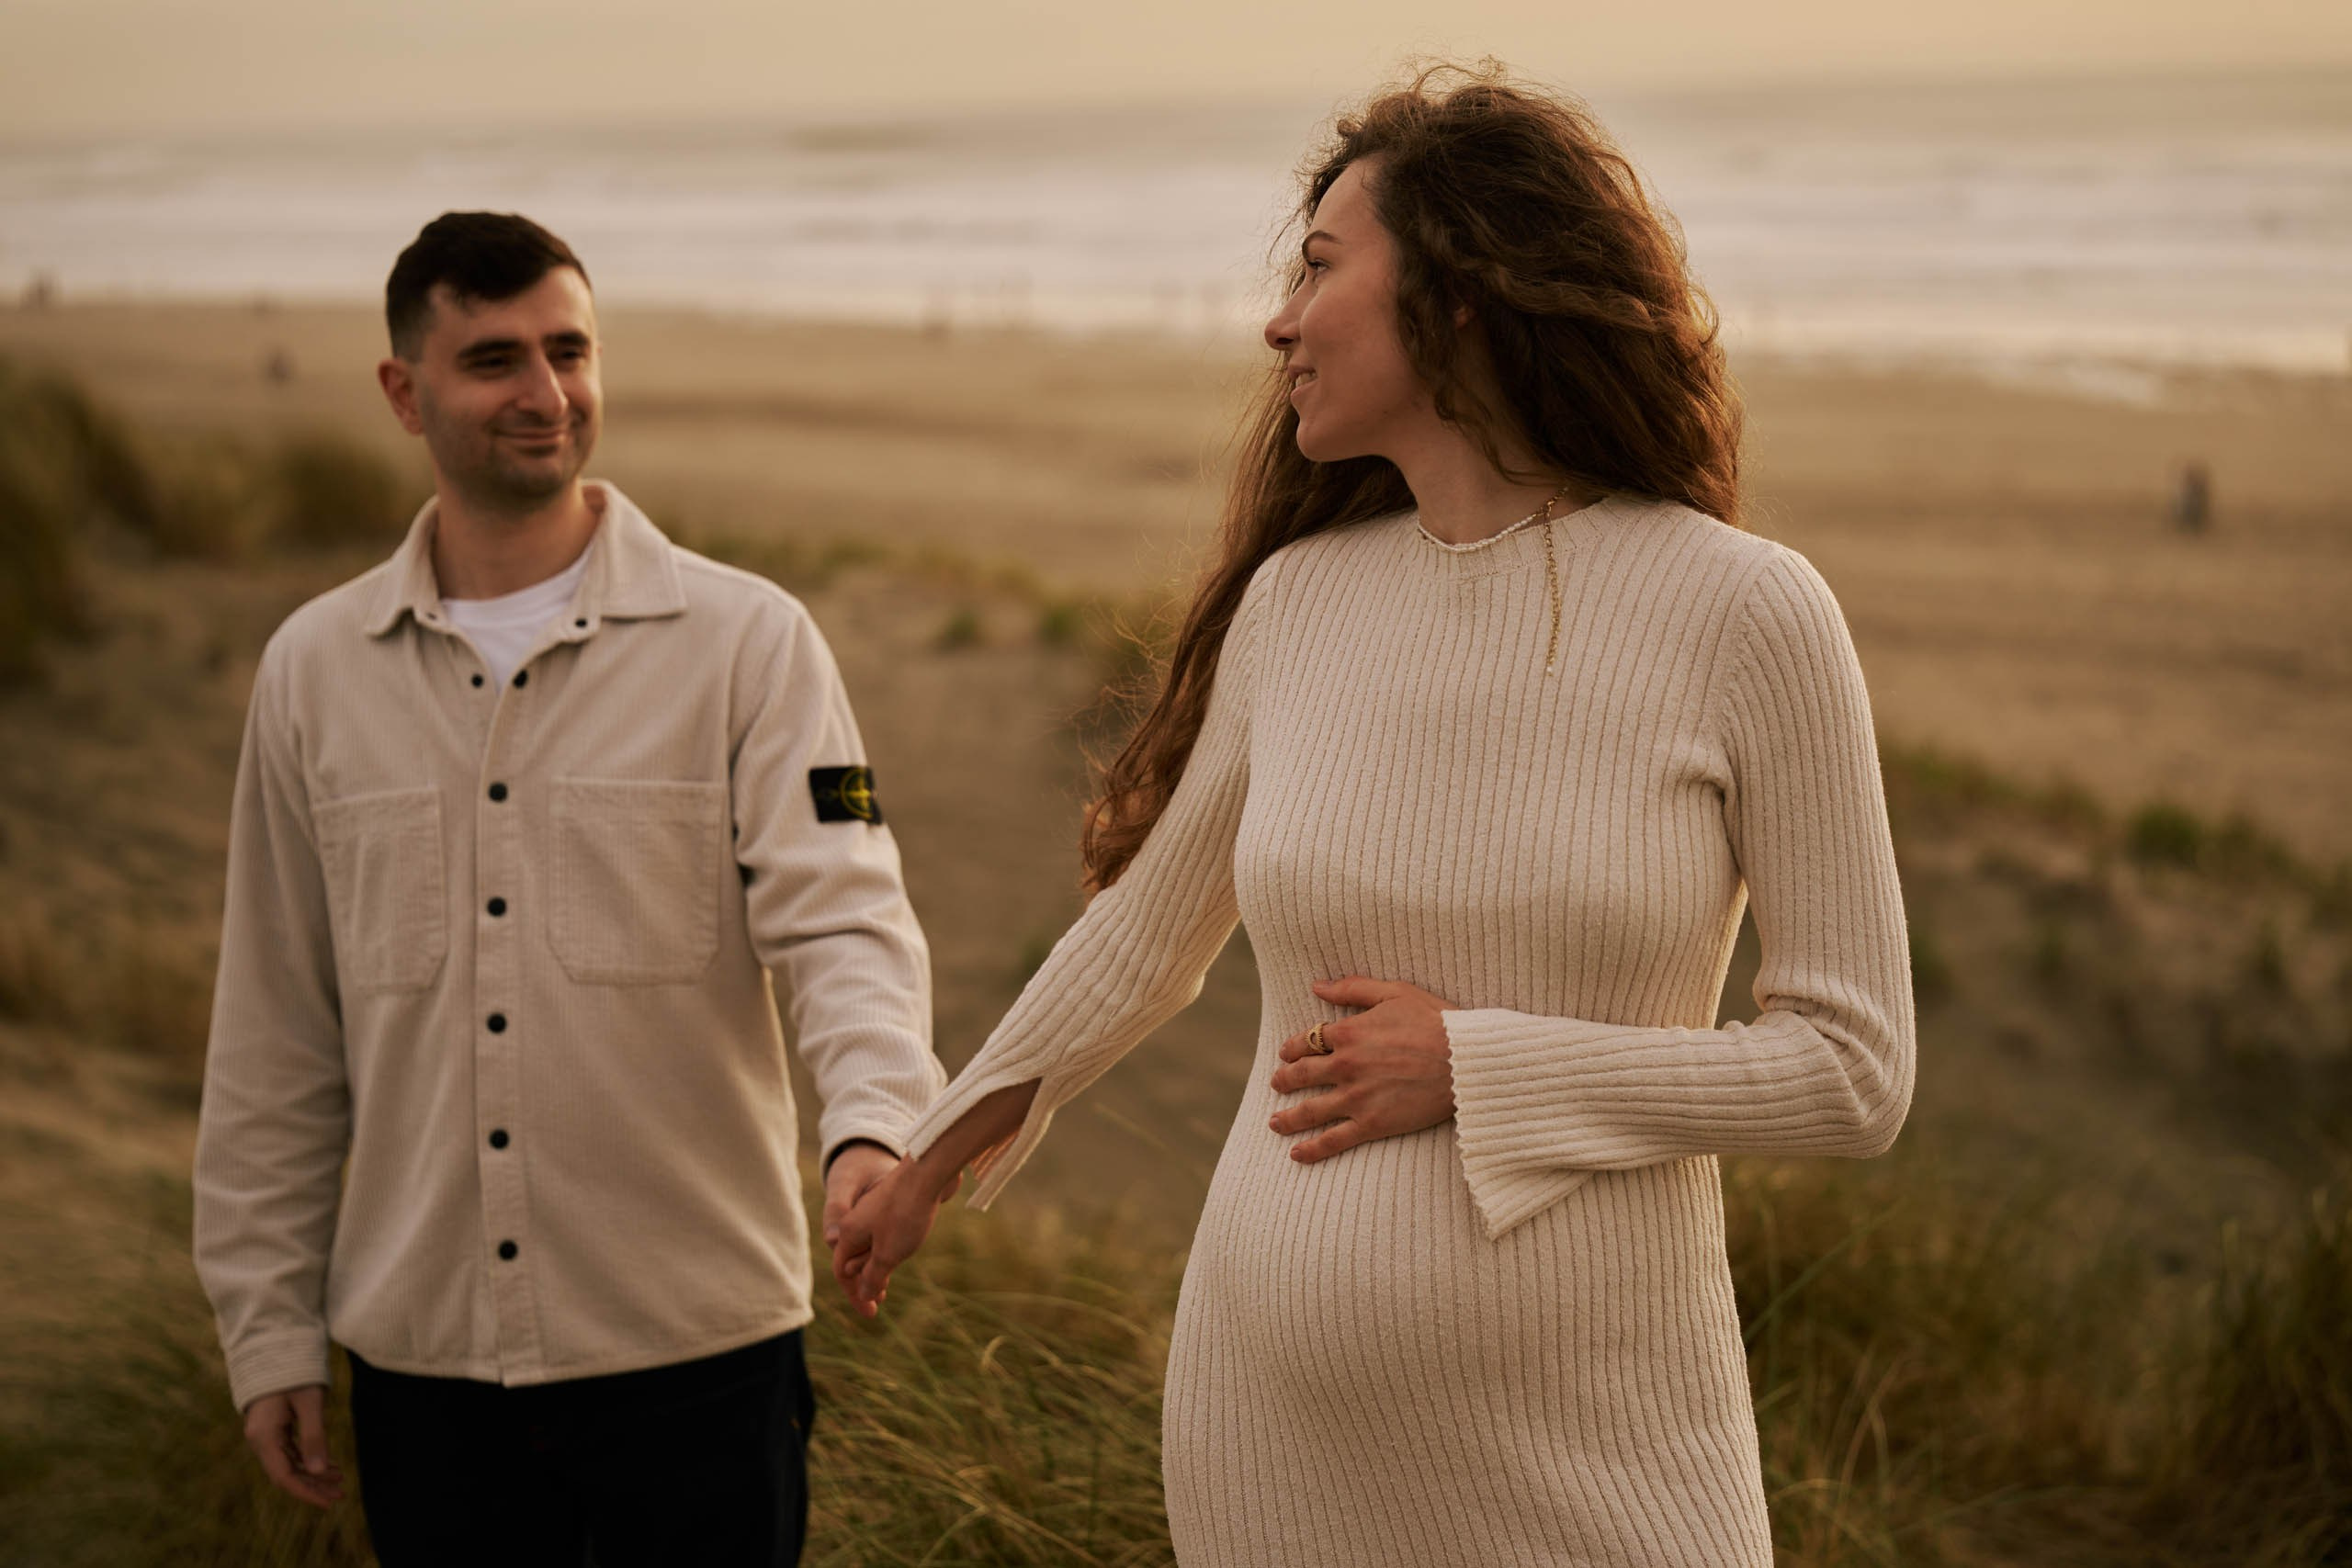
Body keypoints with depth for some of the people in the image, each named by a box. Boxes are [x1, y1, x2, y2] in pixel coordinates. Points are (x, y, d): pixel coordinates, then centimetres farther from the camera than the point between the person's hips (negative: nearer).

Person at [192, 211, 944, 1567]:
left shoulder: (749, 641, -2)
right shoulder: (315, 670, 6)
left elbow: (843, 918, -12)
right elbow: (275, 1034, 10)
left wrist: (872, 1121, -32)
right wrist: (271, 1326, 9)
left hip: (698, 1348, -2)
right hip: (422, 1348, 2)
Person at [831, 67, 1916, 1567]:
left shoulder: (1745, 611, -8)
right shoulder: (1295, 602, 3)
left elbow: (1853, 1068, -8)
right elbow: (1143, 937, 18)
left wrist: (1477, 1064, -12)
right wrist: (930, 1164, 29)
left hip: (1592, 1444, -3)